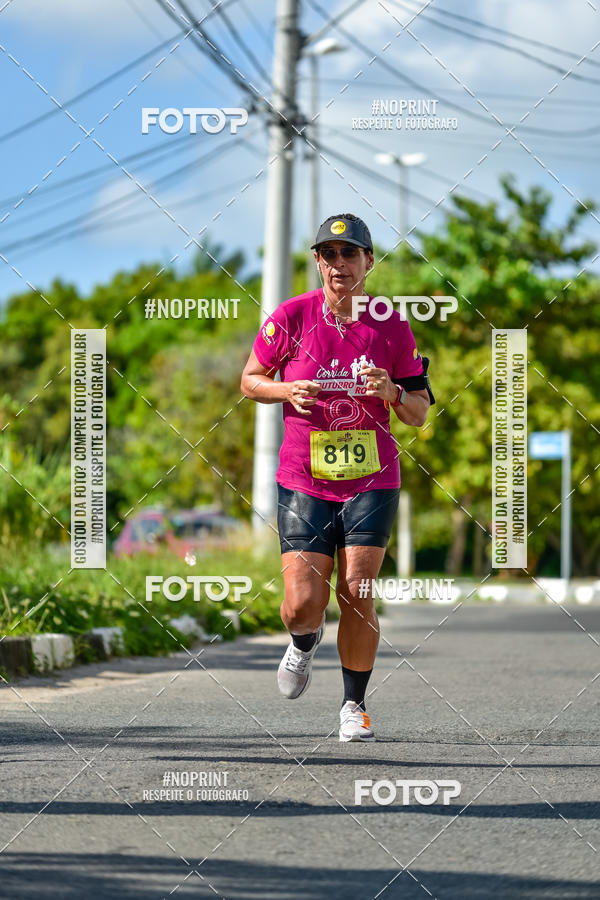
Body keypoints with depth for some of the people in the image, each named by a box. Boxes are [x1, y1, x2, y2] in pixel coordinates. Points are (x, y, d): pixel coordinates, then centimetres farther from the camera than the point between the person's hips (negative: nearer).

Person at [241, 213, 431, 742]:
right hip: (304, 481, 0)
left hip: (372, 480, 0)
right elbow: (250, 381, 8)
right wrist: (288, 391, -13)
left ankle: (354, 707, 13)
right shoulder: (293, 316, -4)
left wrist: (392, 392, -17)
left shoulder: (392, 325, -2)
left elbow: (419, 415, 5)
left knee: (357, 596, -6)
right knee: (303, 606, -8)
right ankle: (305, 642, 30)